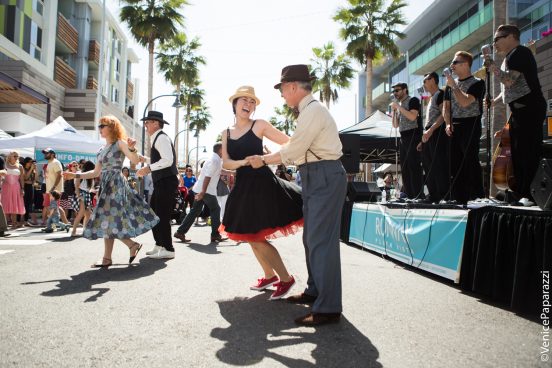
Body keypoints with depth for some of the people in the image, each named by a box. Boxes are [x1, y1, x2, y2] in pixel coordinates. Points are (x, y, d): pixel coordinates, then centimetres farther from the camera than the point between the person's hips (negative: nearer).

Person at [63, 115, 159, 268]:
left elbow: (135, 160, -17)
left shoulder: (120, 143, -3)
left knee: (109, 219, -9)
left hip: (116, 185, -8)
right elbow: (96, 173, 20)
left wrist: (132, 149, -37)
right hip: (106, 186, 8)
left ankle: (107, 258, 0)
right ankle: (132, 245, 13)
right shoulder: (102, 150, 18)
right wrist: (75, 175, 14)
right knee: (109, 220, 5)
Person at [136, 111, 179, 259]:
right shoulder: (157, 138, 18)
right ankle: (159, 245, 24)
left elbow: (168, 160, -25)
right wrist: (145, 159, 19)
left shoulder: (161, 138, -13)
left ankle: (168, 249, 1)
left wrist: (149, 168, -23)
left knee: (162, 215, -7)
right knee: (153, 213, 15)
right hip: (161, 182, 10)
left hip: (167, 182, -10)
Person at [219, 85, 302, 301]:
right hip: (242, 187, 6)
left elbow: (289, 143, -3)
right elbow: (226, 163, 2)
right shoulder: (226, 133, 13)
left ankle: (286, 279, 7)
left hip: (262, 184, -6)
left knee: (257, 238, -9)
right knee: (249, 237, 12)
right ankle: (270, 275, 31)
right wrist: (242, 162, -16)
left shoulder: (259, 125, -1)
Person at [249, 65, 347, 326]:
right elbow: (298, 148, 21)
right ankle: (314, 291, 29)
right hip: (316, 178, 11)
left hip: (325, 177, -10)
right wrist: (267, 158, 20)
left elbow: (293, 150, -15)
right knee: (311, 238, 16)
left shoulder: (313, 110, -13)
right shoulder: (309, 111, 18)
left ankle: (328, 308, -7)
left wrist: (263, 160, -3)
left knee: (321, 240, -11)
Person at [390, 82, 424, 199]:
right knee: (405, 168, 6)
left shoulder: (413, 100, 0)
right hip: (403, 138, 8)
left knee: (414, 166, -12)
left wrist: (398, 107, -11)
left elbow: (412, 116, -17)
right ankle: (408, 195, 10)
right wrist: (393, 110, 7)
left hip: (413, 136, -8)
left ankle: (419, 195, -11)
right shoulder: (399, 105, 20)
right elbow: (395, 125, 18)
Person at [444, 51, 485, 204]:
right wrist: (448, 124, 0)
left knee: (471, 162, -10)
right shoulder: (451, 84, 16)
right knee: (455, 164, 7)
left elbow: (465, 102, -18)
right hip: (454, 128, 6)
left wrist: (454, 86, -11)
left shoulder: (477, 83, -3)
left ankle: (477, 197, -5)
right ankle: (458, 198, 14)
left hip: (470, 126, -6)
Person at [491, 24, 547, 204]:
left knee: (528, 153, -14)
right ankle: (521, 194, 14)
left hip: (529, 108, -11)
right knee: (518, 155, 10)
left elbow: (509, 80, -20)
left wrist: (493, 67, -12)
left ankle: (531, 195, -15)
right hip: (520, 110, 11)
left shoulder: (519, 52, -7)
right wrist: (493, 101, 23)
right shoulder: (511, 57, 24)